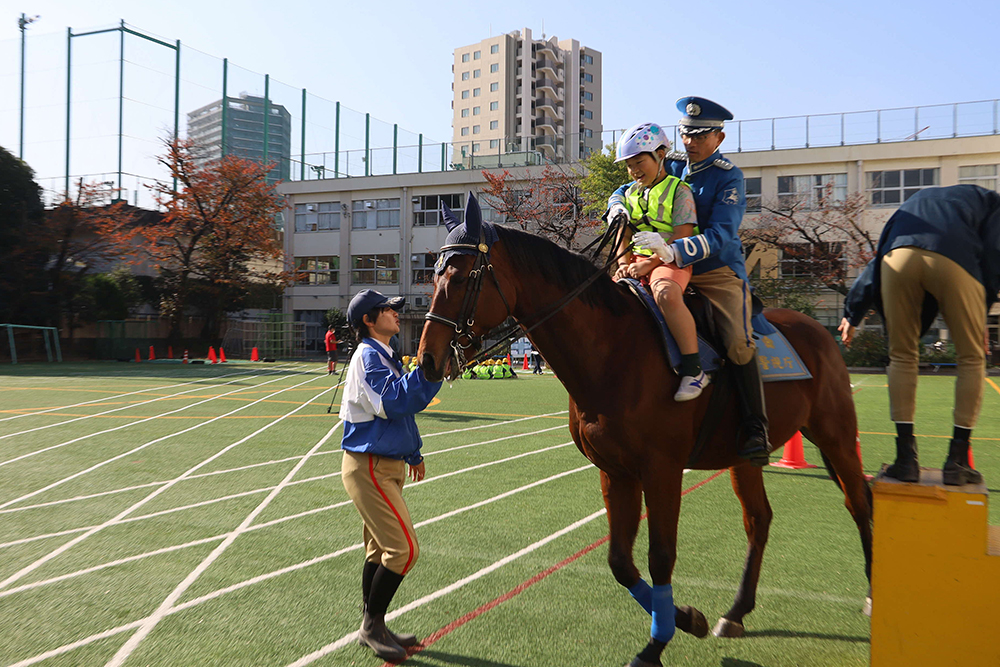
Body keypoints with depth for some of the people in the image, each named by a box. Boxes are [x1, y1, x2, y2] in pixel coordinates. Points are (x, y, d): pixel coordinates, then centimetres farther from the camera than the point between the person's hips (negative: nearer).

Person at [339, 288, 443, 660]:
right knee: (404, 548, -10)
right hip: (370, 466, -10)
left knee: (380, 550, 15)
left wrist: (412, 454, 28)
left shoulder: (383, 356, 16)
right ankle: (372, 626, 4)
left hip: (384, 466, 10)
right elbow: (393, 401, -30)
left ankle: (372, 628, 26)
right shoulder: (369, 355, -15)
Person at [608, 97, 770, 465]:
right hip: (674, 269, 5)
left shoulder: (729, 177, -8)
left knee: (738, 343, -22)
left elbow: (721, 235, -21)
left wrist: (675, 251, -38)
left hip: (719, 272, -5)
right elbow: (625, 191, 17)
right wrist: (618, 211, -9)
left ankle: (756, 428, -10)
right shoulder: (671, 166, 10)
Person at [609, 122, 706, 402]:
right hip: (637, 263, 7)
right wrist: (624, 264, -5)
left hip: (671, 261, -7)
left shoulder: (679, 190, -2)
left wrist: (649, 263, -19)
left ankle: (693, 369, -32)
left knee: (667, 295, -38)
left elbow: (682, 236, -12)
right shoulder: (631, 193, 18)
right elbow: (624, 233, 15)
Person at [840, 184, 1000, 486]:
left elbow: (877, 260, 33)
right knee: (972, 358, 13)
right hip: (954, 258, -3)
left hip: (899, 257, 3)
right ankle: (957, 460, 11)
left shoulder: (917, 200, 41)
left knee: (902, 356, 13)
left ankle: (906, 459, 9)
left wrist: (852, 314, 36)